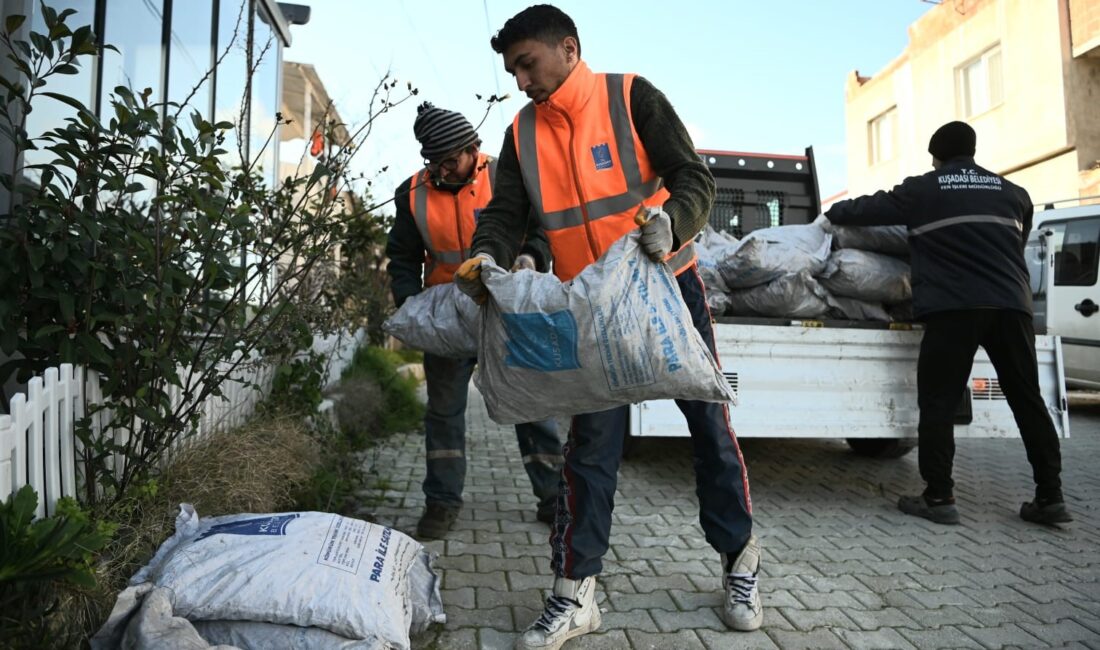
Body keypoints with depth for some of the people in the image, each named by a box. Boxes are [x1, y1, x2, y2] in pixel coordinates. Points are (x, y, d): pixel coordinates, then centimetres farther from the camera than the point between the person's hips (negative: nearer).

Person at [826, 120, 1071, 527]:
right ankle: (1050, 497, 16)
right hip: (1011, 304, 5)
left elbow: (869, 208, 13)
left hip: (953, 306, -4)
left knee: (939, 403, 1)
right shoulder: (1013, 192, 20)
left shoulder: (922, 189, 7)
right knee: (1028, 400, 12)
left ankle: (939, 498, 3)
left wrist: (832, 214, 32)